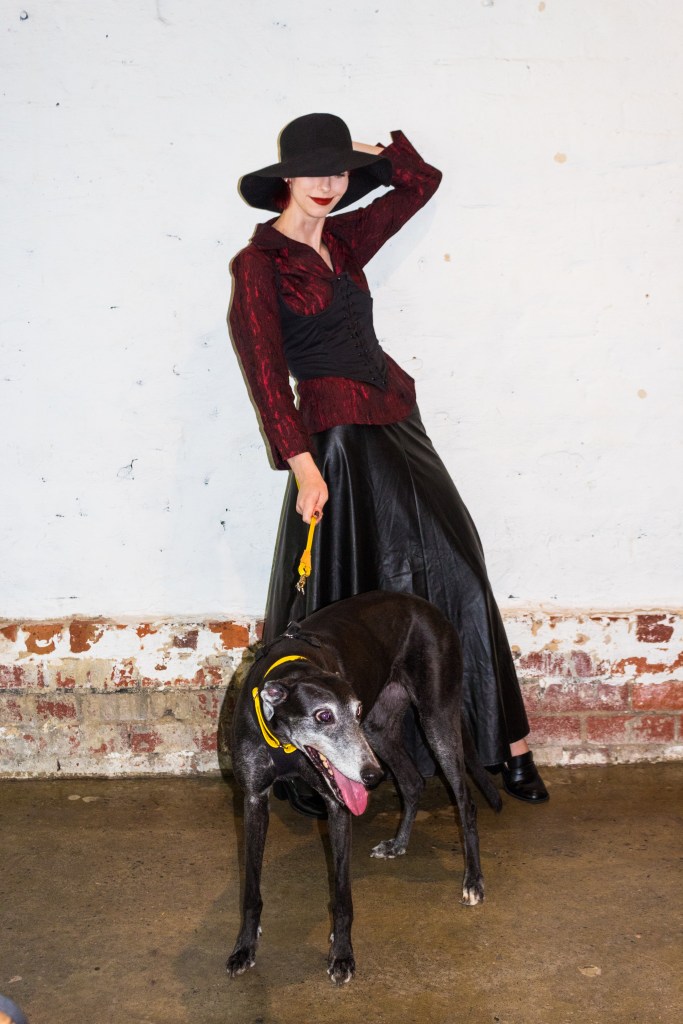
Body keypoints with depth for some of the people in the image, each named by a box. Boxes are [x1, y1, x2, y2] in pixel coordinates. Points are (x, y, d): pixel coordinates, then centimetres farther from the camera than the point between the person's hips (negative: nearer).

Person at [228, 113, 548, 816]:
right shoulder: (259, 263, -6)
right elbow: (264, 369, -14)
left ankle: (503, 742, 15)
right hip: (338, 437, -7)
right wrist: (302, 463, -21)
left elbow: (422, 183, 25)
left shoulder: (344, 239, 13)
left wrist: (366, 153, 11)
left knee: (456, 573, 5)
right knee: (339, 599, 0)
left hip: (395, 424, 7)